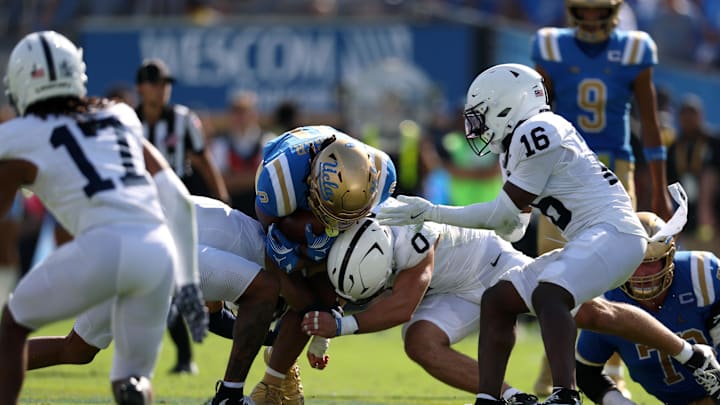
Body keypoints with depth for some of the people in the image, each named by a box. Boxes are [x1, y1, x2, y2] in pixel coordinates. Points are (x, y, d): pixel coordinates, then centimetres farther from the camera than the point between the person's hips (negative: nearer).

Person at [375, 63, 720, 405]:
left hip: (614, 232, -11)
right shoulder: (519, 145, 19)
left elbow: (506, 213, -9)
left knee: (547, 295, -32)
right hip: (589, 241, 11)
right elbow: (512, 229, 21)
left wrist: (433, 213, -6)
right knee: (497, 300, 8)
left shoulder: (537, 133, -11)